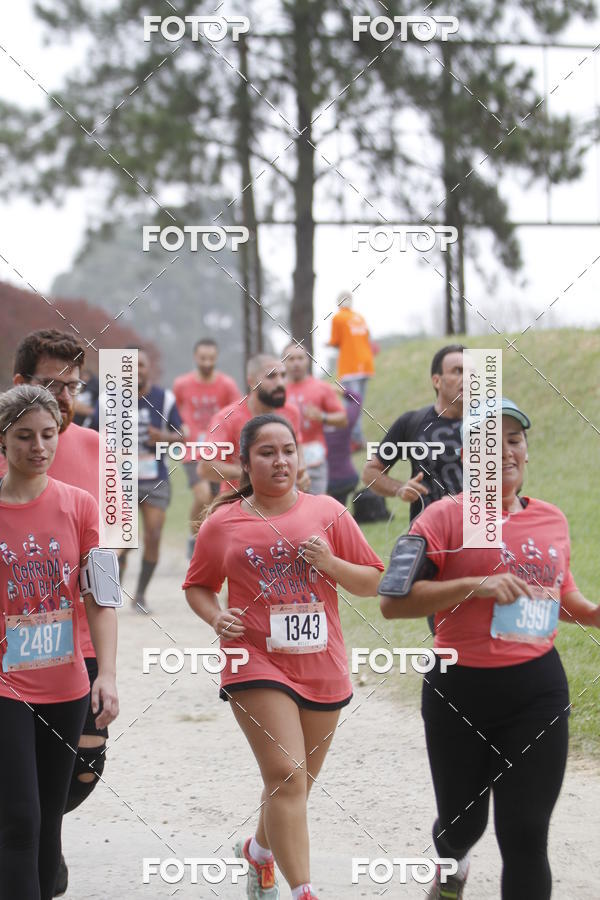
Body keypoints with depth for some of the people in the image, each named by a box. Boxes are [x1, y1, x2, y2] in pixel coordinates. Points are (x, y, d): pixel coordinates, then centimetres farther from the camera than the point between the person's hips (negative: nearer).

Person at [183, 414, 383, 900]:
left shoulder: (327, 512, 3)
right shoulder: (222, 523, 1)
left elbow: (373, 582, 8)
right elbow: (197, 586, 14)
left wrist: (330, 563, -11)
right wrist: (217, 618, -6)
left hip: (322, 667, 3)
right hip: (257, 663, -3)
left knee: (295, 782, 16)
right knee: (286, 777, -16)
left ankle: (259, 851, 45)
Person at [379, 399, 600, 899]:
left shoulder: (552, 520, 8)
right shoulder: (445, 517, -7)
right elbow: (392, 602, -15)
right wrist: (474, 585, -24)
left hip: (537, 691, 2)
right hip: (460, 690, -2)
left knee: (526, 837, -4)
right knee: (464, 823, 14)